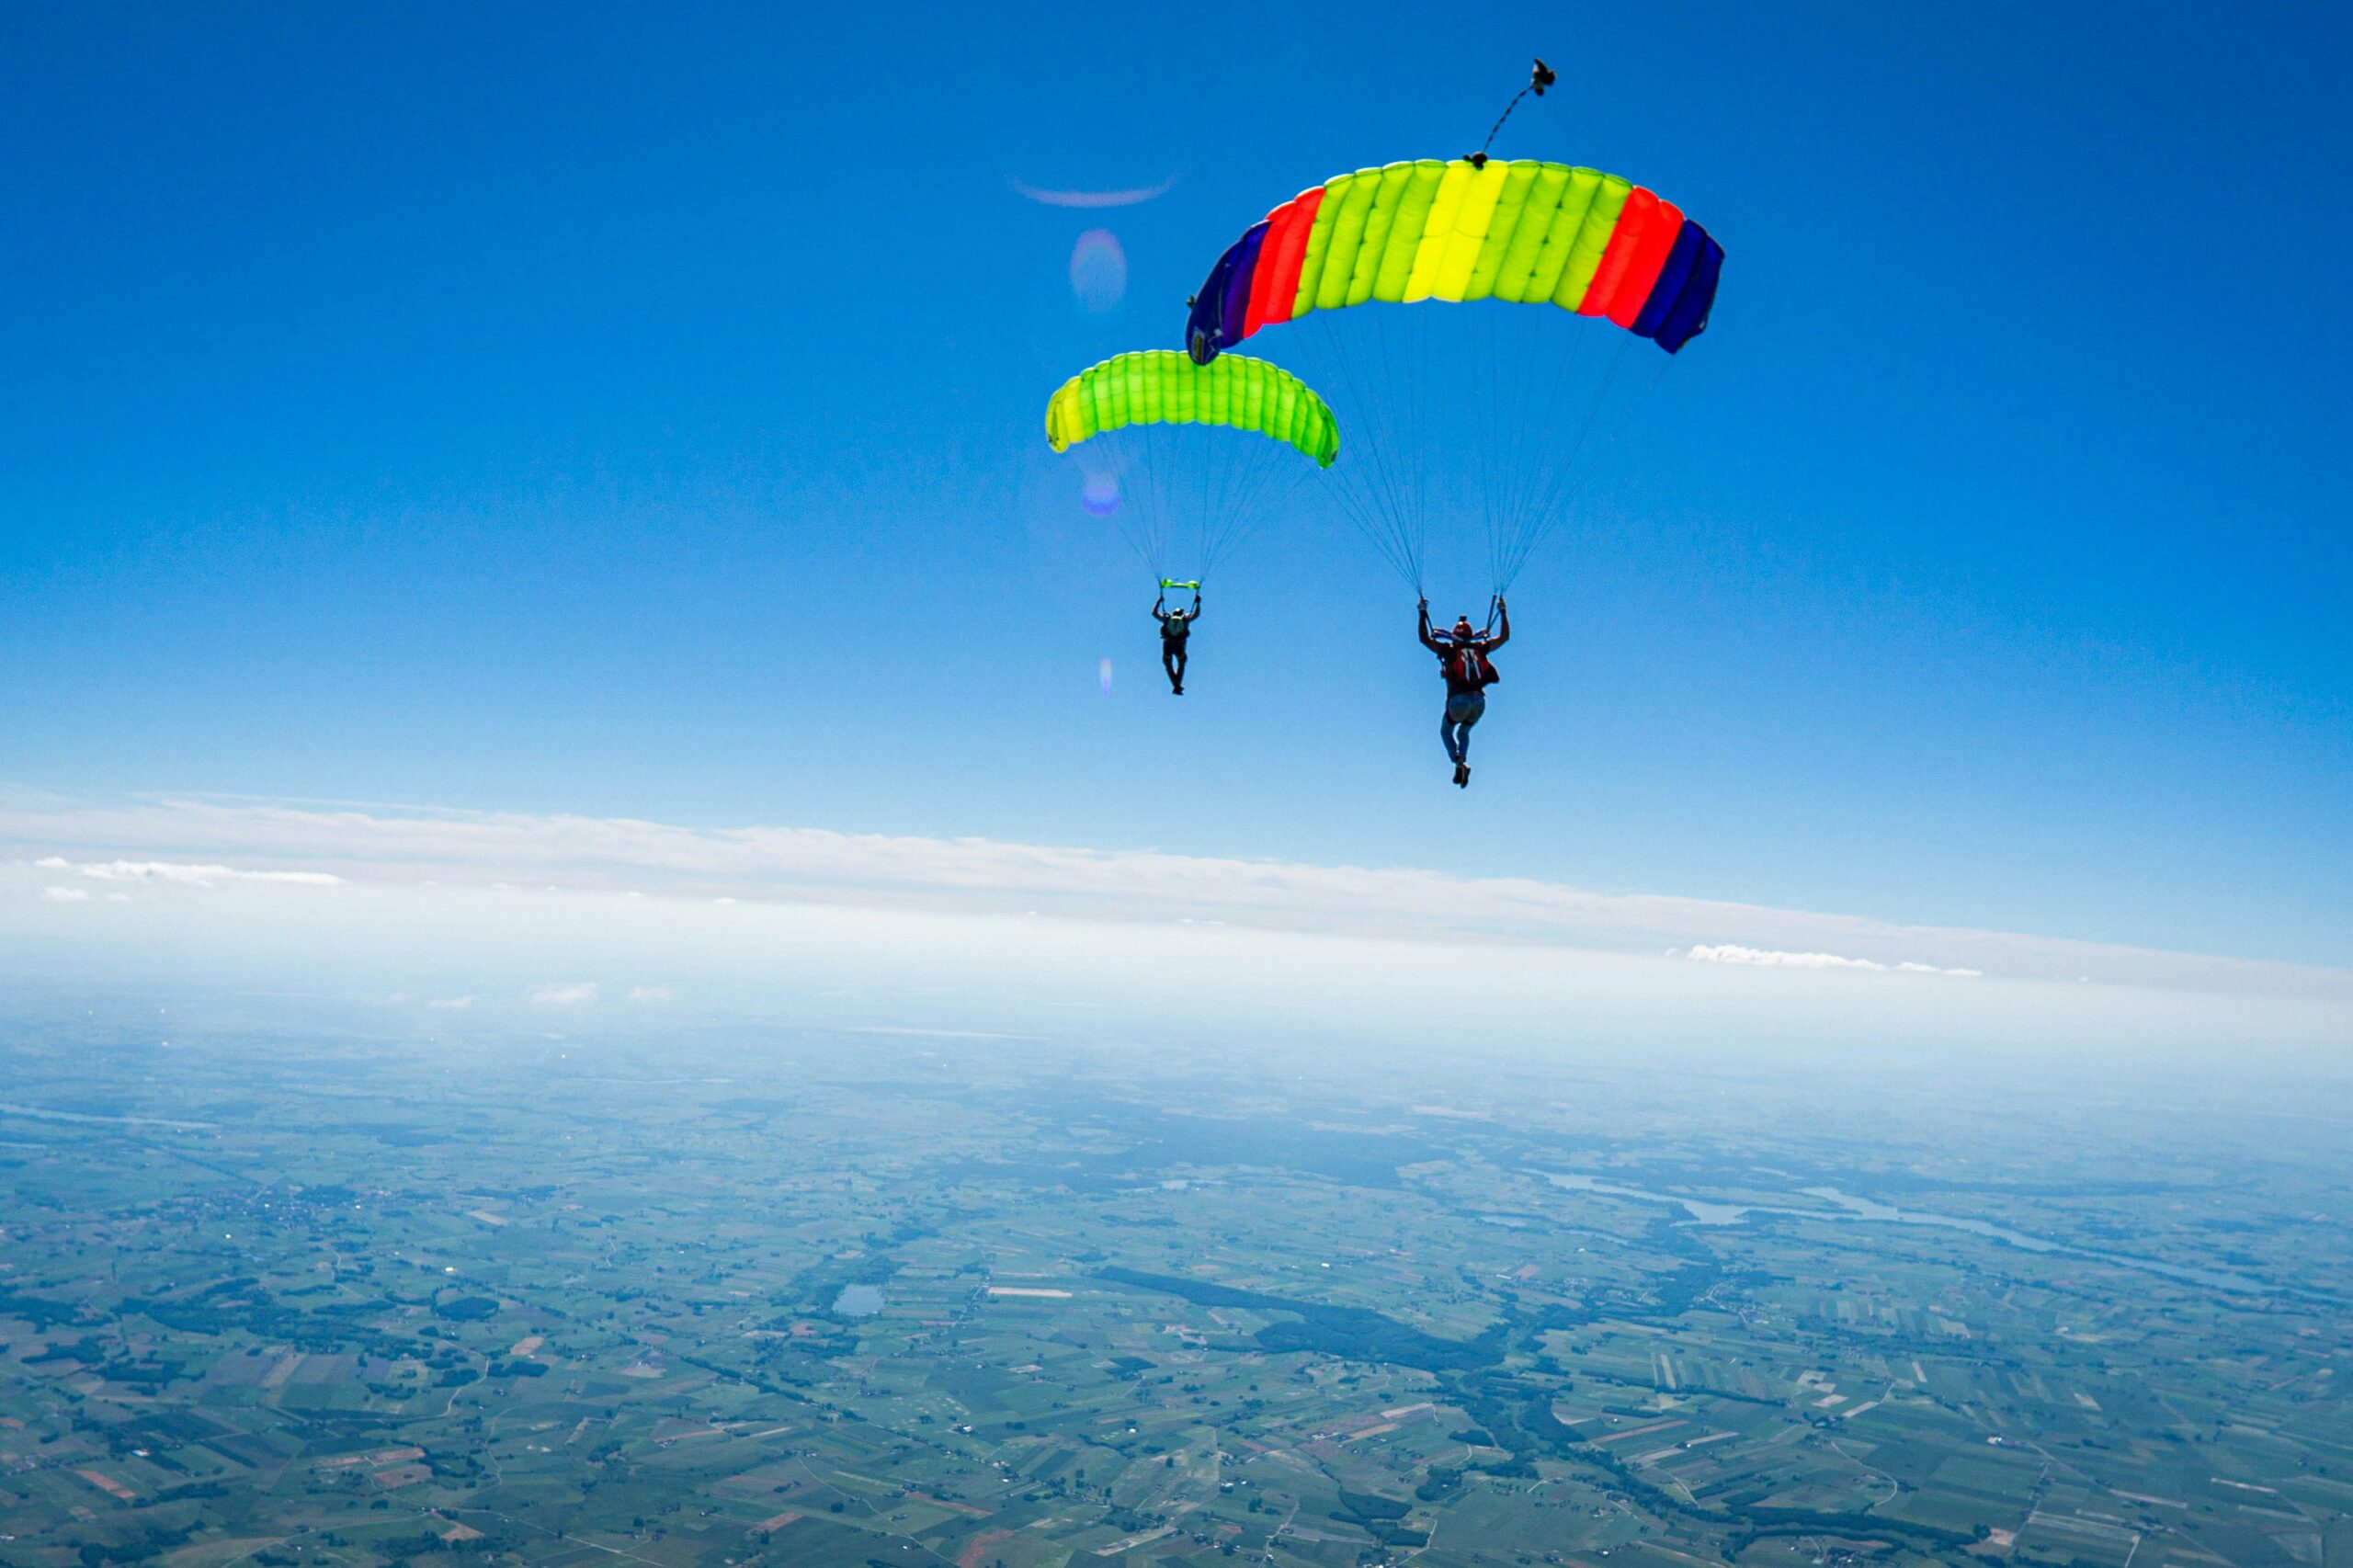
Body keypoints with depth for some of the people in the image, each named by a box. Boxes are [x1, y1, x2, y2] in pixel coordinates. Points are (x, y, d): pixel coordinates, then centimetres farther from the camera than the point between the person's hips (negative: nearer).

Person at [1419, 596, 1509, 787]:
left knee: (1446, 731, 19)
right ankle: (1462, 761, 7)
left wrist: (1423, 613, 6)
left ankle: (1459, 762, -5)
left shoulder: (1449, 649, 0)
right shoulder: (1480, 648, 8)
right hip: (1479, 700, 4)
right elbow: (1504, 636, 19)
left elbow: (1425, 639, 3)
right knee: (1464, 731, 27)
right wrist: (1503, 612, 25)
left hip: (1459, 699, -4)